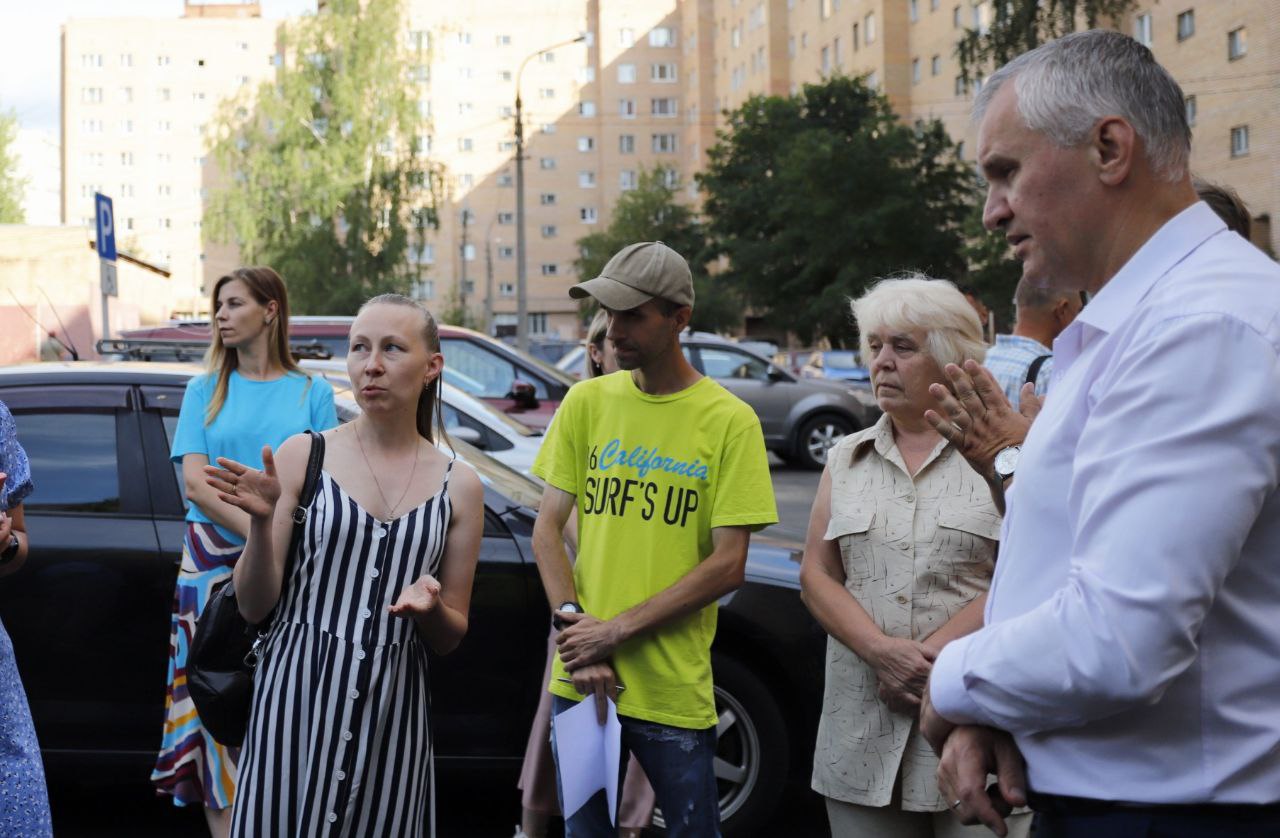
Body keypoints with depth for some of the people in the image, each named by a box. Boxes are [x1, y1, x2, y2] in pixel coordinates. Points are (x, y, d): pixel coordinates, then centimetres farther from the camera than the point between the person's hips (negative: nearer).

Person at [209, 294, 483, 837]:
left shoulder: (457, 486, 5)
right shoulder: (302, 457, 0)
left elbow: (449, 640, 10)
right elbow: (254, 607, 0)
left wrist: (430, 607, -12)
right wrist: (262, 523, -16)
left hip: (392, 709, 2)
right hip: (298, 697, -1)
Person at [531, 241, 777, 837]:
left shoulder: (729, 421, -5)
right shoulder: (586, 402, 5)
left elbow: (728, 565, -9)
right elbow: (547, 530, 5)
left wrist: (615, 631, -13)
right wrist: (575, 626, -10)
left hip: (674, 691, -3)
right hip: (579, 682, 3)